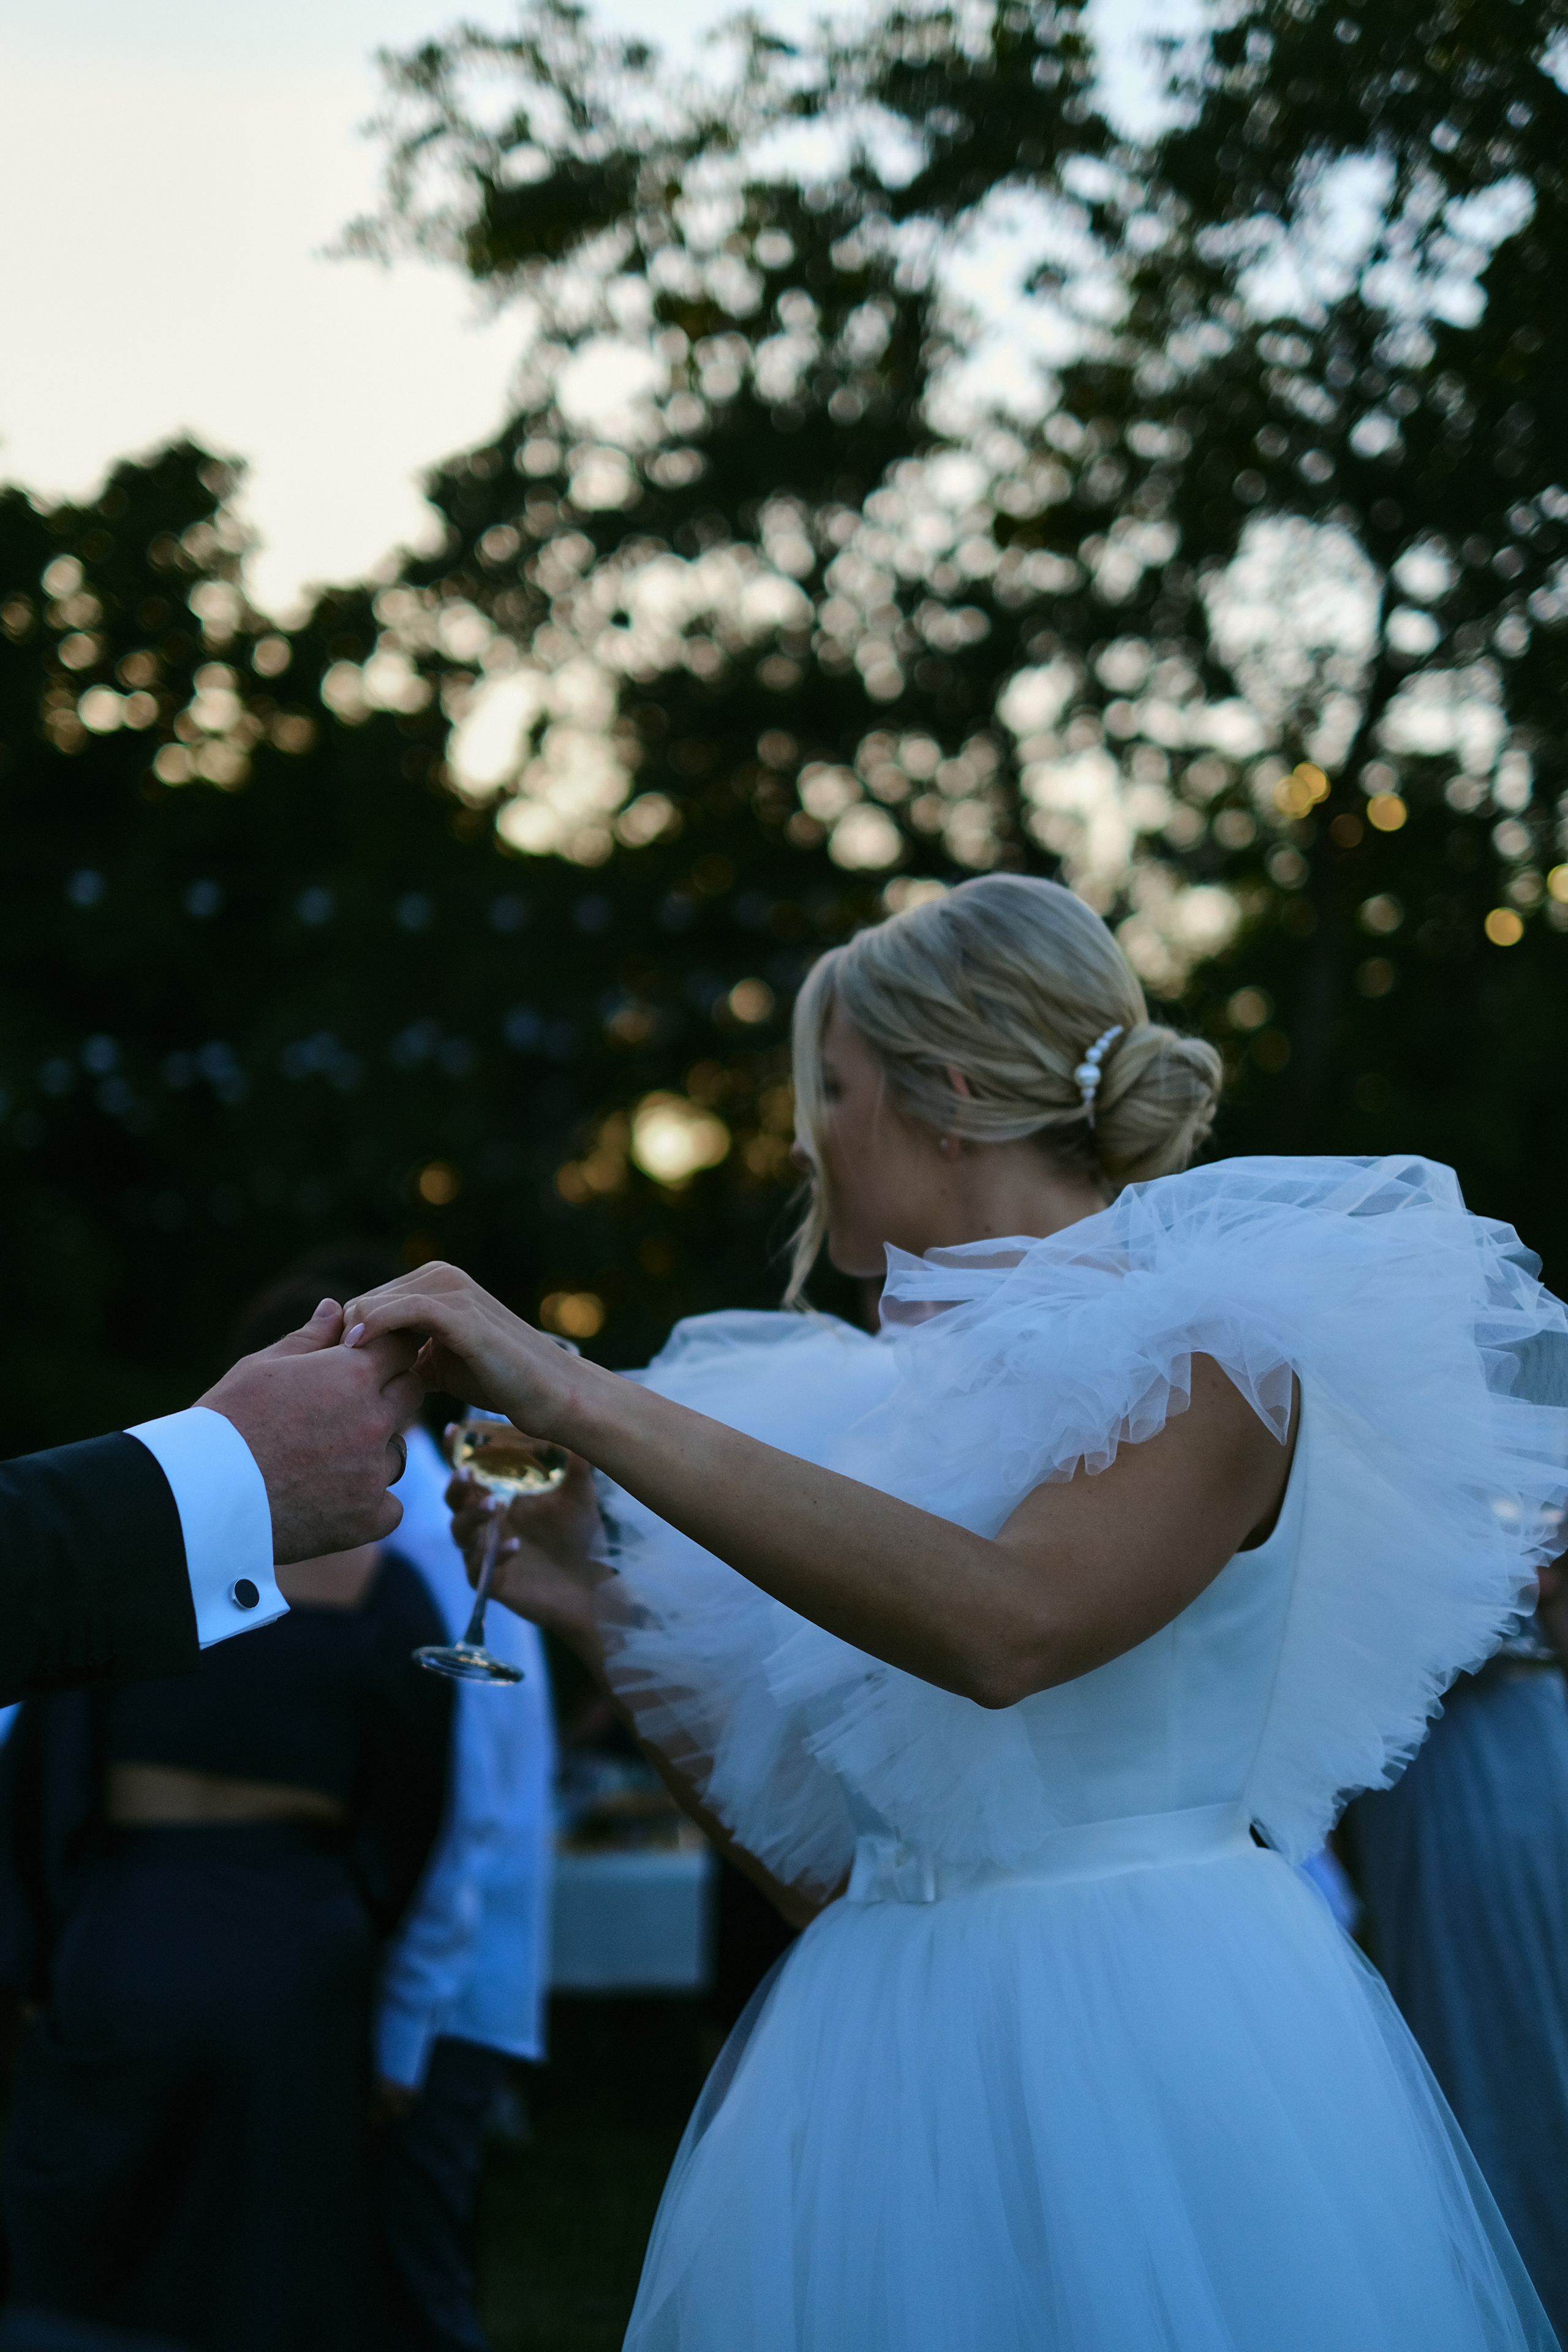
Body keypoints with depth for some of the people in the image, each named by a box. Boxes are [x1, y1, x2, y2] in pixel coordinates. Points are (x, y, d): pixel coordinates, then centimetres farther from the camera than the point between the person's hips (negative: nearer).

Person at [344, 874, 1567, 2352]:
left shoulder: (1207, 1354, -9)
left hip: (1136, 2052, -6)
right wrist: (596, 1613, 3)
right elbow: (824, 1864, 11)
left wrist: (584, 1402, -28)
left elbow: (1005, 1630, -30)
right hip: (898, 2070, 6)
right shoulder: (892, 1411, 11)